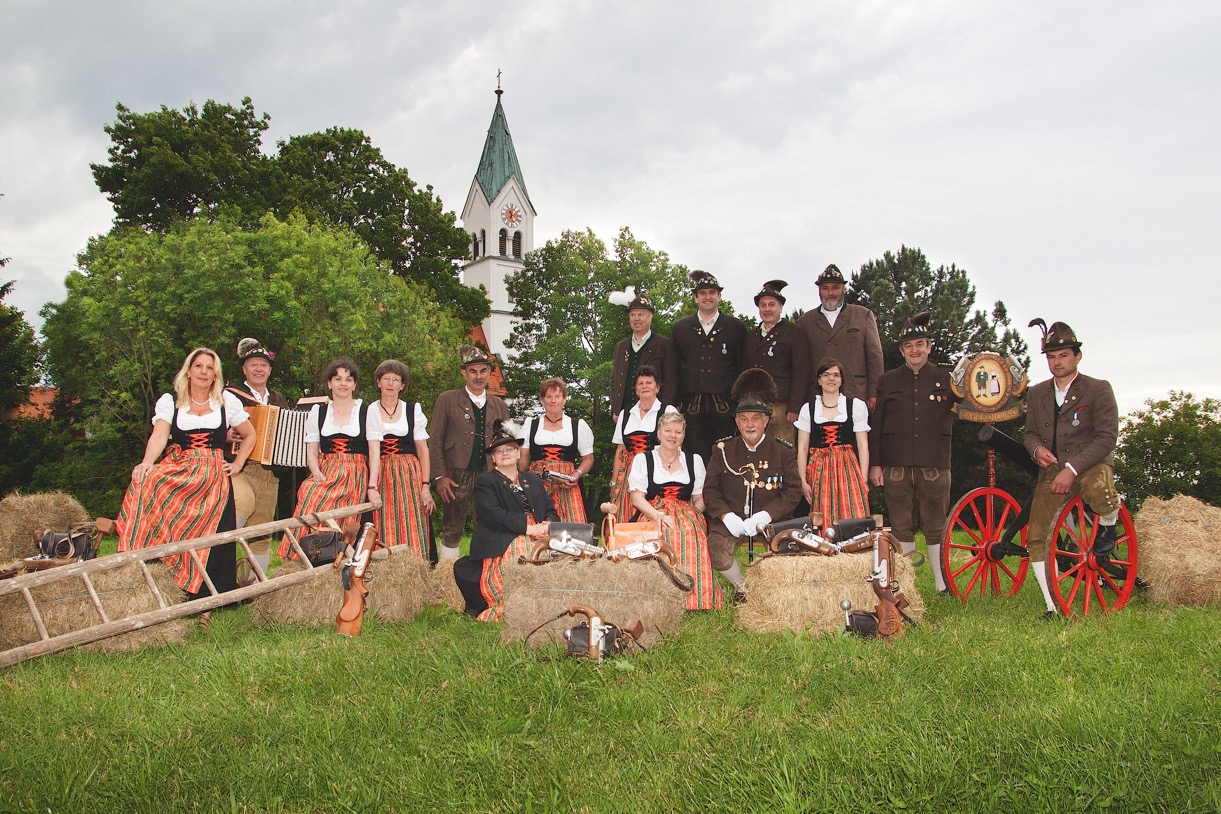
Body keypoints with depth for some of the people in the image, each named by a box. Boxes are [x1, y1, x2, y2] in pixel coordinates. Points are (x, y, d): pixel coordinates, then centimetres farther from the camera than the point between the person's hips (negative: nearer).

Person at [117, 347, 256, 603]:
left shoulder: (227, 401, 10)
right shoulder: (169, 401, 6)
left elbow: (249, 435, 20)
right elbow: (159, 436, -10)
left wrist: (238, 464, 8)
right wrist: (147, 462, -29)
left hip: (214, 477, 0)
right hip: (177, 473, 0)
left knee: (209, 538, -9)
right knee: (147, 482, -30)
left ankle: (207, 600, 0)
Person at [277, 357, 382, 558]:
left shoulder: (367, 412, 8)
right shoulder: (318, 412, 16)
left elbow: (374, 452, 2)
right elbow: (311, 451, 12)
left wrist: (372, 487, -8)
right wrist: (318, 475, -8)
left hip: (355, 477, -2)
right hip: (325, 473, 2)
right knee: (310, 495, -28)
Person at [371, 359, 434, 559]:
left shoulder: (413, 410, 9)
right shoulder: (368, 411, 8)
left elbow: (423, 450, 6)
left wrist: (426, 486, -4)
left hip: (409, 475, 0)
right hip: (380, 477, 0)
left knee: (411, 529, -5)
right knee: (384, 531, -3)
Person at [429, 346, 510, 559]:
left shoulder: (499, 405, 16)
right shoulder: (447, 400, 6)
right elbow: (435, 441, 2)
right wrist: (440, 476, -8)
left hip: (490, 477, 3)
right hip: (457, 476, -3)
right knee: (452, 530, 0)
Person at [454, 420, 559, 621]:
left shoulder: (533, 480, 28)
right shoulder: (485, 482, 9)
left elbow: (552, 511, 21)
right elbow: (493, 515, -8)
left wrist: (548, 524, -4)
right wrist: (527, 527, -15)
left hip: (537, 540, 5)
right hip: (503, 544, -5)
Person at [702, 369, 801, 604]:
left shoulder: (783, 451, 3)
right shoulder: (723, 450, 6)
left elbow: (793, 492, -1)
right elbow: (710, 490, 6)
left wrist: (764, 517, -15)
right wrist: (727, 516, -13)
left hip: (770, 520, 0)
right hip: (731, 520, 1)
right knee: (715, 548, -26)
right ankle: (742, 586, 3)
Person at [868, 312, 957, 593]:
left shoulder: (946, 379, 10)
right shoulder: (887, 381, 12)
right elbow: (876, 425, 10)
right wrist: (874, 463, 3)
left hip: (935, 465, -1)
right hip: (896, 466, 1)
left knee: (936, 527, 1)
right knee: (901, 527, 4)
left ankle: (944, 584, 9)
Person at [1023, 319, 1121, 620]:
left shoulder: (1099, 389, -2)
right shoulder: (1036, 394, 14)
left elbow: (1106, 437, -11)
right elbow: (1029, 432, 20)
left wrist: (1072, 469, -23)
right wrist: (1037, 448, -7)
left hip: (1092, 464, -4)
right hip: (1052, 470, 4)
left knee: (1097, 488, -41)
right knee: (1036, 537, -10)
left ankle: (1107, 528, -3)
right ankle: (1053, 607, 3)